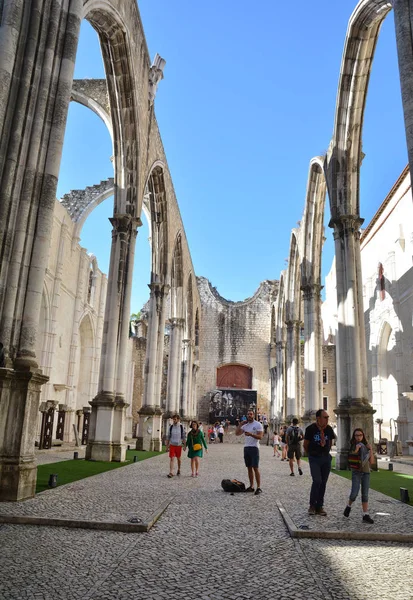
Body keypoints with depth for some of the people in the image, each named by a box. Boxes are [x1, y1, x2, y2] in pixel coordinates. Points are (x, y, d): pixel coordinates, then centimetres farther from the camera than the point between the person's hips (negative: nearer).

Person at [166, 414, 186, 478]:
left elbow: (183, 437, 1)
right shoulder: (170, 427, -3)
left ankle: (179, 469, 35)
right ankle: (171, 473, -10)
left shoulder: (181, 427, -3)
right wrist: (167, 445, 2)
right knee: (171, 459, -9)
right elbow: (168, 437, 3)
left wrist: (184, 445, -2)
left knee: (178, 458, 13)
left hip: (179, 445, 0)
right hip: (172, 445, 0)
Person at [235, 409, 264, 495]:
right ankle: (251, 486, 14)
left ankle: (259, 487, -5)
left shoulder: (258, 424, -4)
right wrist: (240, 424, 0)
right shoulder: (245, 425, 14)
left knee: (255, 468, -8)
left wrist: (251, 434, -26)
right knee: (249, 468, 8)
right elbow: (237, 433, 8)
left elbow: (260, 437, -12)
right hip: (246, 448, 6)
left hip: (254, 448, -6)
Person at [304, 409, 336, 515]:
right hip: (314, 458, -4)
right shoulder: (310, 429, -11)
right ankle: (312, 505, 3)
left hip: (326, 458, 4)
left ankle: (319, 507, 16)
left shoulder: (329, 429, -1)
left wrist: (326, 453, 12)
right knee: (317, 481, -14)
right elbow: (305, 445, 1)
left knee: (323, 483, 5)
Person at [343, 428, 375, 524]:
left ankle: (365, 515, 3)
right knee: (354, 493, -10)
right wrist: (356, 450, -21)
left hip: (366, 472, 2)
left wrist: (371, 450, -5)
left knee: (365, 494, 1)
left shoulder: (366, 446, 7)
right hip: (356, 472, -2)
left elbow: (371, 461, 4)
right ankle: (349, 506, 17)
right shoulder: (352, 446, 0)